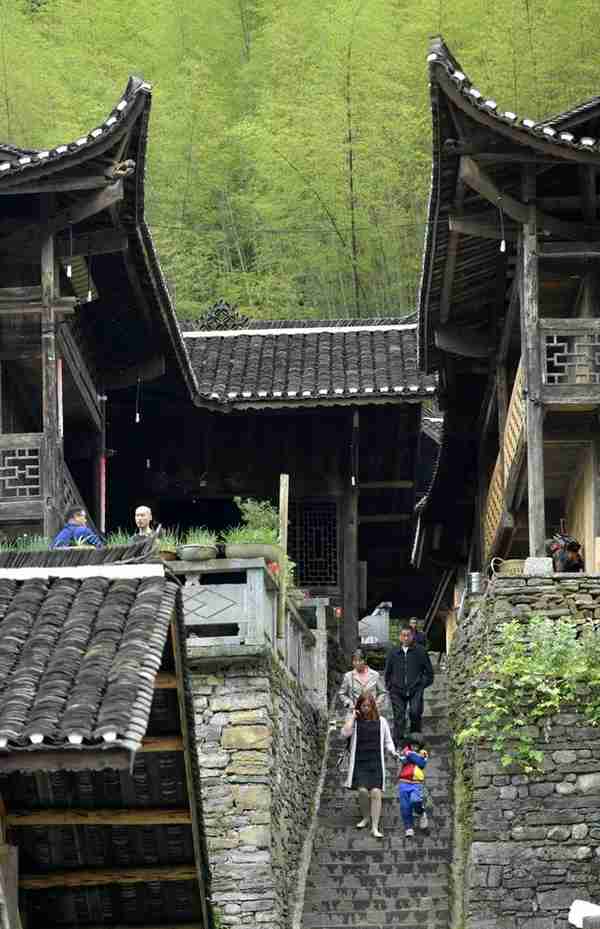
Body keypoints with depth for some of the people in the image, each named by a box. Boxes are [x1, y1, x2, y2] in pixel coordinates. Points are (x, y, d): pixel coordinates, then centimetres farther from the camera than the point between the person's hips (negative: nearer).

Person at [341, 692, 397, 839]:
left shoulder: (381, 721, 10)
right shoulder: (355, 721, 7)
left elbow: (387, 742, 14)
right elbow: (345, 733, -11)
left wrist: (393, 752, -5)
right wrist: (353, 716, -6)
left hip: (376, 762, 0)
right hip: (360, 762, 0)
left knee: (376, 792, -12)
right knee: (362, 790, -15)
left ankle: (375, 828, -9)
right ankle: (365, 817, 13)